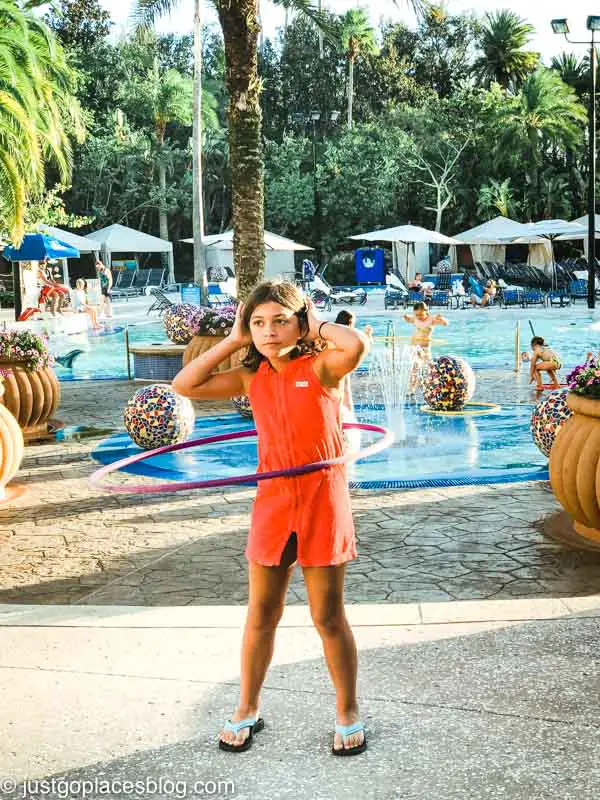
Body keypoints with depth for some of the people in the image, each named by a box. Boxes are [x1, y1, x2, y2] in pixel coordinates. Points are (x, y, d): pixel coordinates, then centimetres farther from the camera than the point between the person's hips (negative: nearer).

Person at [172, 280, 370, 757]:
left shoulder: (321, 366, -10)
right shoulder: (252, 377, 4)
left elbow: (357, 346, -31)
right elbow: (186, 385, 1)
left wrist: (319, 326, -13)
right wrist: (232, 342, 1)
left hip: (323, 500, -4)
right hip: (273, 501, 4)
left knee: (328, 617, 6)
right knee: (261, 614, 13)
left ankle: (348, 713, 26)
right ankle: (247, 709, 31)